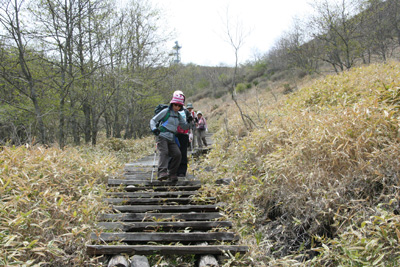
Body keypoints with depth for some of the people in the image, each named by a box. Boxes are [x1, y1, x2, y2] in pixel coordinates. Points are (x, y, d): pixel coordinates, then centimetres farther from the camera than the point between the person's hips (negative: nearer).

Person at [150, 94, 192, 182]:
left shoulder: (179, 116, 18)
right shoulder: (166, 111, 1)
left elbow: (184, 127, 21)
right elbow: (153, 120, 2)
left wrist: (188, 122, 0)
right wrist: (154, 128, -18)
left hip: (171, 139, 6)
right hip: (162, 136, -6)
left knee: (177, 154, -9)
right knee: (164, 152, -26)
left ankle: (172, 174, 2)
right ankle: (162, 172, -41)